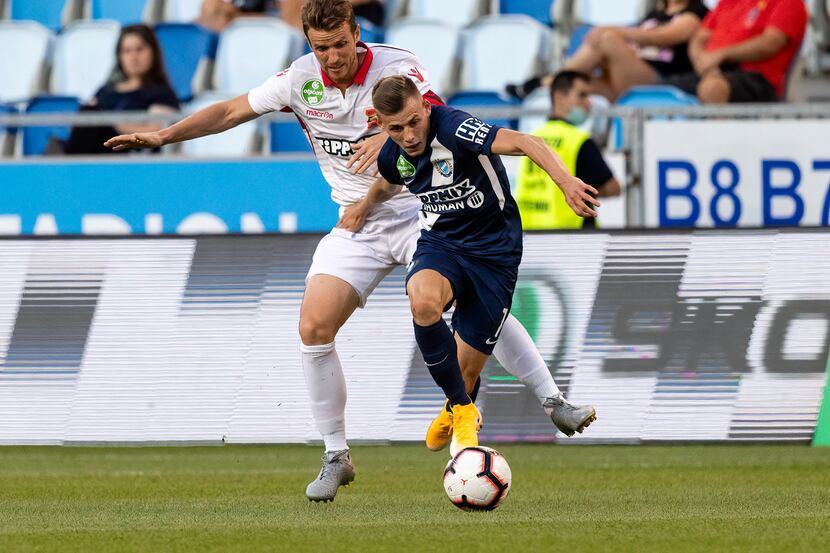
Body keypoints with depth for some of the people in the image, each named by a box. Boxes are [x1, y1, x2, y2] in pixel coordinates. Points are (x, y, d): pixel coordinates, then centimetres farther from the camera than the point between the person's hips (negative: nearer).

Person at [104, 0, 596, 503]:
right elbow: (232, 111, 10)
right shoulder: (301, 79, -3)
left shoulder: (398, 66, -15)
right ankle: (337, 458, 0)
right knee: (314, 328, -12)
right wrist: (165, 136, 5)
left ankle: (554, 403, -6)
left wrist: (391, 135, -51)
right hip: (355, 226, 3)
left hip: (419, 212, -3)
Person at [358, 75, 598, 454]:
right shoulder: (392, 157, -5)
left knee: (466, 372, 0)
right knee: (423, 302, -34)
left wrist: (566, 181, -54)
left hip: (494, 252, -3)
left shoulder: (452, 128, -25)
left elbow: (525, 143, -38)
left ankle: (457, 409, 41)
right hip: (440, 242, 4)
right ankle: (462, 410, -15)